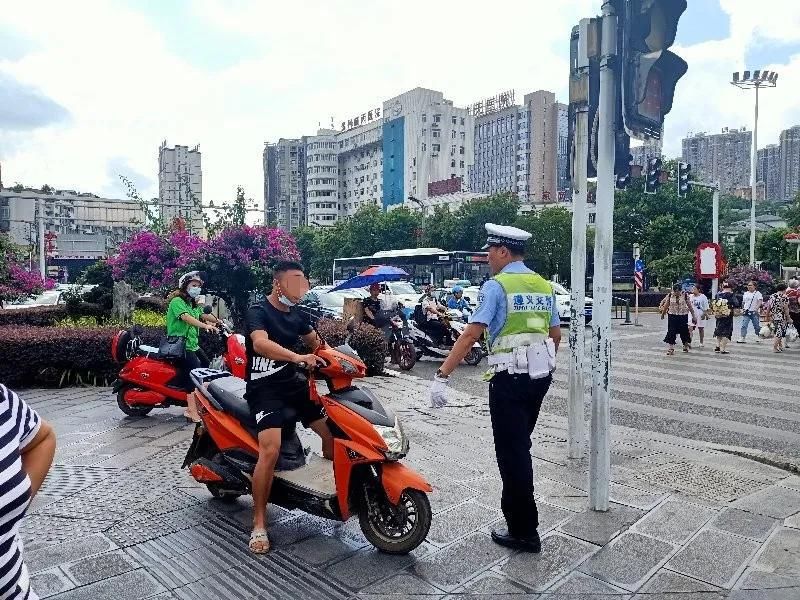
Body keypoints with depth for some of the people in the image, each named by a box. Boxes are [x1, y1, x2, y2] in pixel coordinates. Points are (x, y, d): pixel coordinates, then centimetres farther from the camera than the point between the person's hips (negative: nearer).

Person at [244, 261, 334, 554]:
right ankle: (259, 523, -8)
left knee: (333, 432, 4)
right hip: (264, 390, -7)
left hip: (294, 383, 7)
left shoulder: (295, 314, 11)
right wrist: (297, 357, -47)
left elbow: (315, 341, 25)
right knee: (270, 450, -24)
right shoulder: (258, 312, -12)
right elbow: (260, 343, -33)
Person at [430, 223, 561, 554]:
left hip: (510, 378, -7)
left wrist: (442, 376, -19)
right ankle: (515, 508, 37)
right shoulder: (544, 285, 10)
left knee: (512, 452, 2)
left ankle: (524, 531, 12)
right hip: (541, 375, 8)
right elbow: (556, 335, 16)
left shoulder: (496, 285, -11)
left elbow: (471, 334, -19)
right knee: (521, 446, 22)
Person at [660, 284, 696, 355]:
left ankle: (686, 345, 36)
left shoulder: (685, 295, -7)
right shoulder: (670, 295, -3)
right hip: (672, 316, 1)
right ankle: (671, 348, 0)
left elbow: (690, 306, -1)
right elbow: (666, 305, 11)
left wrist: (693, 316, 1)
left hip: (683, 316, -1)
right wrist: (663, 313, 21)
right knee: (671, 331, -5)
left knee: (684, 331, 9)